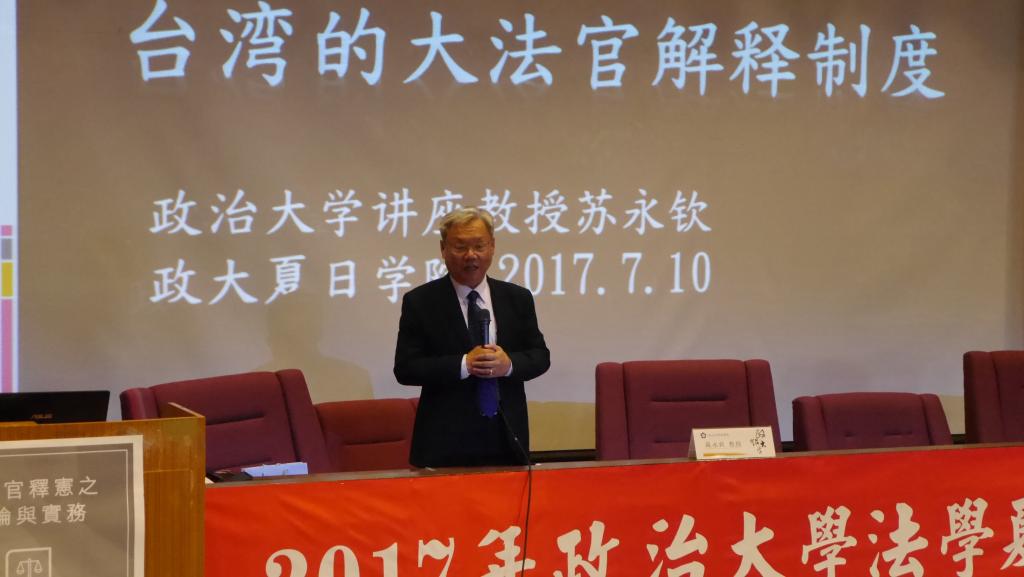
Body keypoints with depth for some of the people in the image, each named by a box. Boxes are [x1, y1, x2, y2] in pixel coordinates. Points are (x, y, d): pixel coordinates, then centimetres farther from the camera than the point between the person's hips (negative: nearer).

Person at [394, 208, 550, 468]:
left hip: (507, 438, 3)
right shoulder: (419, 301, -2)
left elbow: (540, 356, 8)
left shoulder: (518, 298, 7)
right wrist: (463, 365, -19)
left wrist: (509, 363, -14)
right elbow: (405, 368, -7)